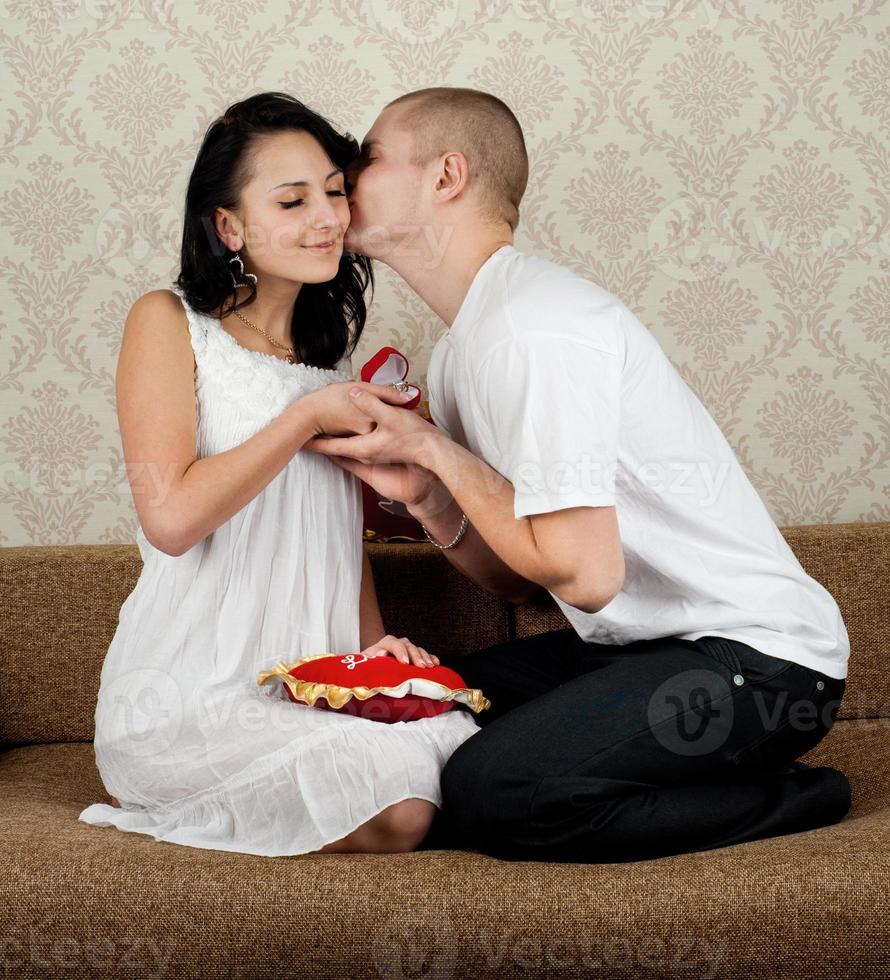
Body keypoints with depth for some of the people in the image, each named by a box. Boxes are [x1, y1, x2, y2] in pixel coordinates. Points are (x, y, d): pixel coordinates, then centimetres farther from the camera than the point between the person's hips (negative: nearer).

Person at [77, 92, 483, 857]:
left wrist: (373, 642, 2)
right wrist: (311, 415, -11)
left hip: (309, 690, 6)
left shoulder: (329, 348, 18)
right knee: (399, 808, -26)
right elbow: (171, 515, -16)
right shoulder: (169, 323, -2)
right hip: (186, 700, -6)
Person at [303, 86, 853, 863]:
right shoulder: (459, 351, 10)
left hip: (757, 656, -9)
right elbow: (516, 581, 12)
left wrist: (437, 450, -14)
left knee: (487, 793, -24)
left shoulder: (534, 327, -20)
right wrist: (426, 495, -7)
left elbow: (584, 573, -24)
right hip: (648, 642, 9)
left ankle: (785, 801, -4)